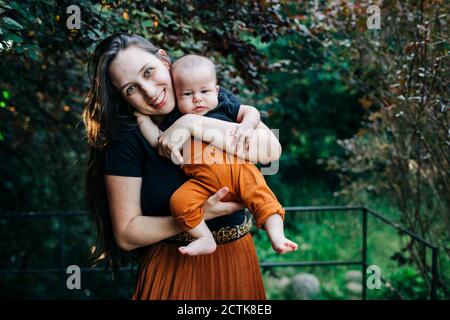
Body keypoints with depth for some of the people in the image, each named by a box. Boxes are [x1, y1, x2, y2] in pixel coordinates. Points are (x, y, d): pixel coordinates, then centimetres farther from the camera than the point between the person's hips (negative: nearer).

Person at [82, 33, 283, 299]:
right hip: (173, 268, -3)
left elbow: (271, 149, -21)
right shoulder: (126, 138, -11)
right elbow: (126, 234, -11)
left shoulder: (219, 103, -5)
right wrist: (201, 215, -21)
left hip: (237, 260, 3)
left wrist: (193, 125, -24)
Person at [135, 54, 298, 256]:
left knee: (259, 192, -26)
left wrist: (247, 126, -3)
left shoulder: (224, 109, 21)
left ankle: (277, 236, -28)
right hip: (203, 181, 1)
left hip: (238, 168, -1)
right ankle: (206, 239, -15)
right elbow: (158, 141, 22)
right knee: (179, 201, -23)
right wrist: (142, 118, 21)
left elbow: (251, 112, 18)